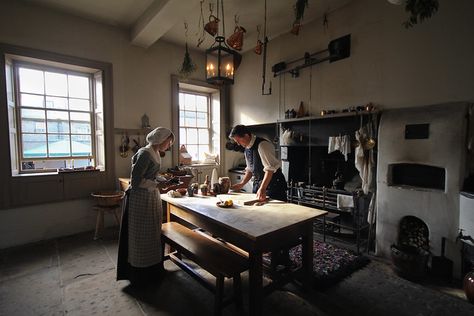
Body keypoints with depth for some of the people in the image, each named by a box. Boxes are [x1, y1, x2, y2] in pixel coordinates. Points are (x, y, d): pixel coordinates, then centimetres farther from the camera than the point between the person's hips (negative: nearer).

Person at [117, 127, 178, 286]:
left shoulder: (155, 153, 10)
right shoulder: (145, 153, -19)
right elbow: (136, 180, -21)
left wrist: (163, 183, 6)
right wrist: (158, 185, -19)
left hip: (151, 197, 9)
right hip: (141, 199, -9)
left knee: (152, 234, 17)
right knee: (141, 236, 5)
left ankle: (153, 270, 33)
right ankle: (140, 275, 24)